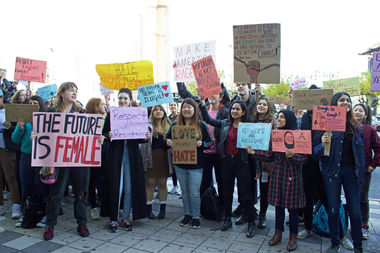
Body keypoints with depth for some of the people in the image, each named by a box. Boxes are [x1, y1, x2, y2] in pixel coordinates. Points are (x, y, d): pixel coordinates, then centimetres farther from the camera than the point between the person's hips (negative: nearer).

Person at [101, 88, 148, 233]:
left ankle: (126, 217, 21)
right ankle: (113, 219, 14)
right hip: (115, 154, -1)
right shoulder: (111, 115, 4)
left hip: (132, 155, 2)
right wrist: (108, 136, -20)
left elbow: (139, 138, 11)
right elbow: (104, 134, 1)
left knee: (130, 187, 6)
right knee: (116, 187, -1)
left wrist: (145, 138, -9)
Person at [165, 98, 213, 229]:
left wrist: (201, 144, -20)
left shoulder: (201, 125, -3)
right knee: (185, 191, 15)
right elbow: (168, 137, 12)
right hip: (179, 164, 3)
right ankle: (187, 214, 31)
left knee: (194, 193, 0)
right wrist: (168, 142, -11)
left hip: (196, 165, -3)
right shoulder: (175, 124, 4)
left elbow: (210, 142, 0)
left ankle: (196, 217, 19)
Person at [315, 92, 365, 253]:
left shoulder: (356, 126, 8)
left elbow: (362, 149, 17)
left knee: (355, 210, 6)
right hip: (332, 170, -3)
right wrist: (323, 144, -27)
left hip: (351, 170, 3)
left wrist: (362, 168, 12)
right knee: (333, 209, 7)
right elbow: (315, 149, -7)